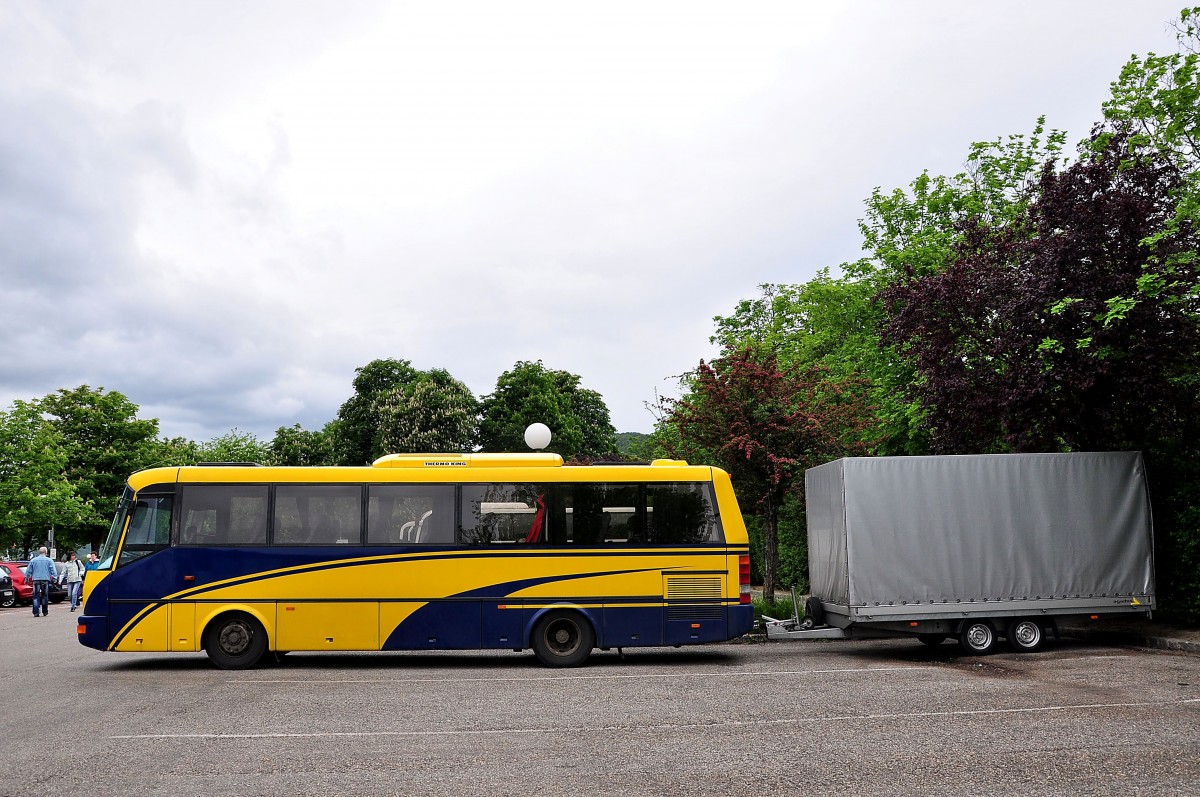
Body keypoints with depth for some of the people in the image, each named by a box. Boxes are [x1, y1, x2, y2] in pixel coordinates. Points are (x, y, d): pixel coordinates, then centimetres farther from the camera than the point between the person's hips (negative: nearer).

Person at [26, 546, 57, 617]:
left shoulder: (33, 560, 5)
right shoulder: (49, 560, 1)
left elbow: (28, 571, 9)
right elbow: (53, 571, -4)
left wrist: (27, 578, 19)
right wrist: (54, 577, 2)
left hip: (36, 580, 1)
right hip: (45, 580, 0)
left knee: (36, 596, 1)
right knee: (45, 596, 9)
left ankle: (36, 612, -8)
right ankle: (45, 612, 12)